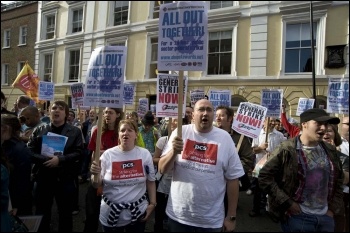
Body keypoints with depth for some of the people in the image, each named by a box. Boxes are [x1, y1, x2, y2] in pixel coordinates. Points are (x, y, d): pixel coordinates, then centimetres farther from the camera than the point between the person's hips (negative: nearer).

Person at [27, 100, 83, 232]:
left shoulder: (75, 132, 2)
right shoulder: (39, 130, 6)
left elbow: (78, 153, -7)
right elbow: (29, 151, -1)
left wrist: (60, 159, -21)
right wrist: (45, 159, -18)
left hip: (66, 178, -1)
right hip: (43, 178, 1)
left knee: (65, 214, 13)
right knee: (41, 213, 15)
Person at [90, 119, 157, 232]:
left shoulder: (145, 154, -4)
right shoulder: (107, 154, -7)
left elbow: (151, 181, 5)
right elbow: (97, 185, -2)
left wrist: (152, 204, 1)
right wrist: (96, 175, -22)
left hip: (137, 212, 0)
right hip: (111, 213, 0)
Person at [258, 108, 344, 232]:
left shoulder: (330, 151, 5)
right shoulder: (286, 150, -14)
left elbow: (338, 180, 16)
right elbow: (264, 177, -15)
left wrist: (333, 208, 9)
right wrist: (287, 203, -15)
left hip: (326, 216, 6)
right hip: (297, 216, -5)